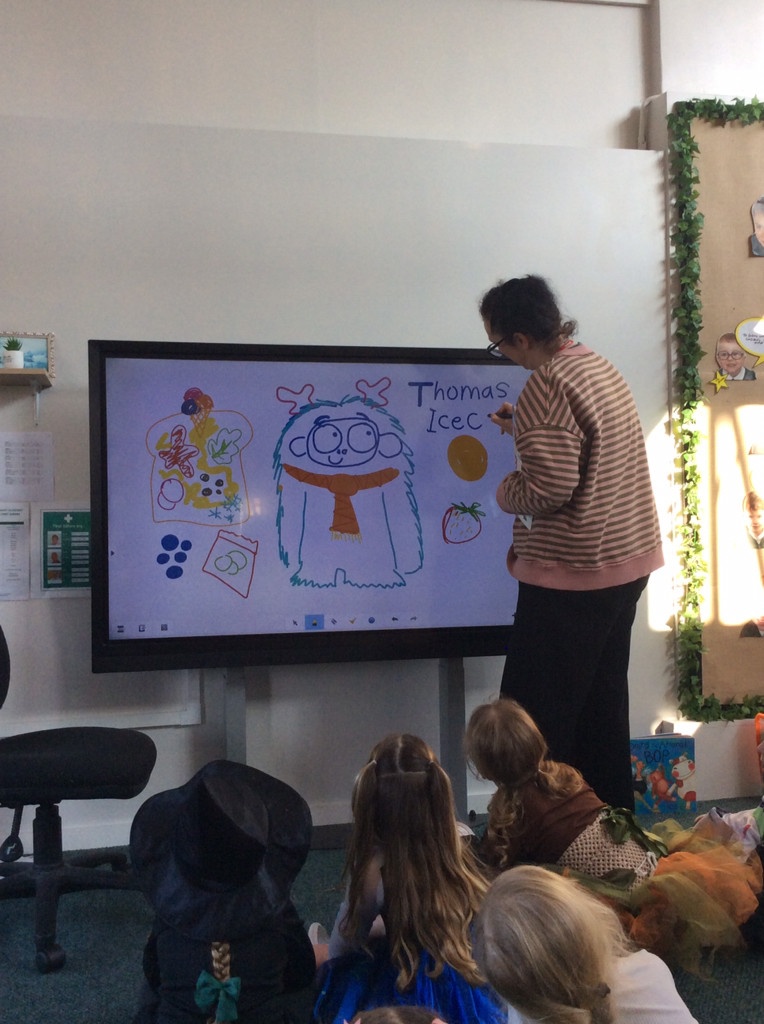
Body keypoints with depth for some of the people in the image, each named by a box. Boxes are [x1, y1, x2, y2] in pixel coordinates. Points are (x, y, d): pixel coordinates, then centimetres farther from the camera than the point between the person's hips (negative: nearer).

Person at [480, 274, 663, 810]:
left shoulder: (548, 386, -18)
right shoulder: (599, 366, 10)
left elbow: (549, 488, -24)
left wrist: (506, 491, -5)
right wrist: (525, 430, 22)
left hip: (572, 576, -9)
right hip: (628, 563, 10)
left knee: (534, 720, 0)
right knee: (602, 705, 18)